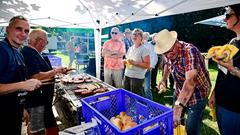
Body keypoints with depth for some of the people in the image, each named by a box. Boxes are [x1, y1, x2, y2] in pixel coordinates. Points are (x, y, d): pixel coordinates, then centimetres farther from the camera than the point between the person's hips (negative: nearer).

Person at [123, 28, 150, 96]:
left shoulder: (144, 50, -9)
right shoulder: (130, 48, 12)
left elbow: (147, 65, -14)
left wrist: (134, 63, -21)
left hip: (137, 77, -6)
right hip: (127, 75, 7)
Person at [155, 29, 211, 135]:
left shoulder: (189, 51, -31)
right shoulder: (168, 53, -9)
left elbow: (190, 81, -45)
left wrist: (178, 106, -54)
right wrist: (163, 79, 0)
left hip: (197, 95, -6)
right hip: (180, 92, 7)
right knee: (173, 123, 17)